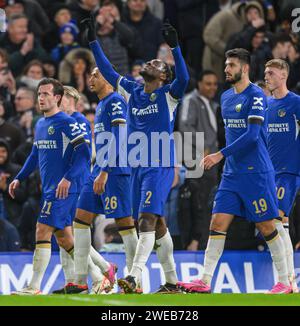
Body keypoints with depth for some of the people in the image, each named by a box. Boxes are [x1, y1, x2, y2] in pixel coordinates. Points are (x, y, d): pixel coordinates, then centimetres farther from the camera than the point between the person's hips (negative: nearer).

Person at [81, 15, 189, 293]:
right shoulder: (131, 92, 14)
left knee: (147, 218, -18)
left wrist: (175, 46, -32)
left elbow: (183, 77, -22)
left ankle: (134, 277, -29)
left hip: (160, 166, -7)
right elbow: (107, 71, 17)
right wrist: (93, 41, 12)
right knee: (156, 223, 9)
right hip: (136, 166, 7)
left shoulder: (168, 94, -3)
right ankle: (171, 281, 16)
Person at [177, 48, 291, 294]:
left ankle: (284, 283, 8)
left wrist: (221, 155, -21)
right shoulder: (226, 97, 14)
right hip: (231, 173, 8)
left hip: (256, 172, -8)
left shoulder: (256, 96, -11)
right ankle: (205, 281, -4)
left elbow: (252, 135, -20)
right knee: (218, 223, -1)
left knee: (267, 226, -2)